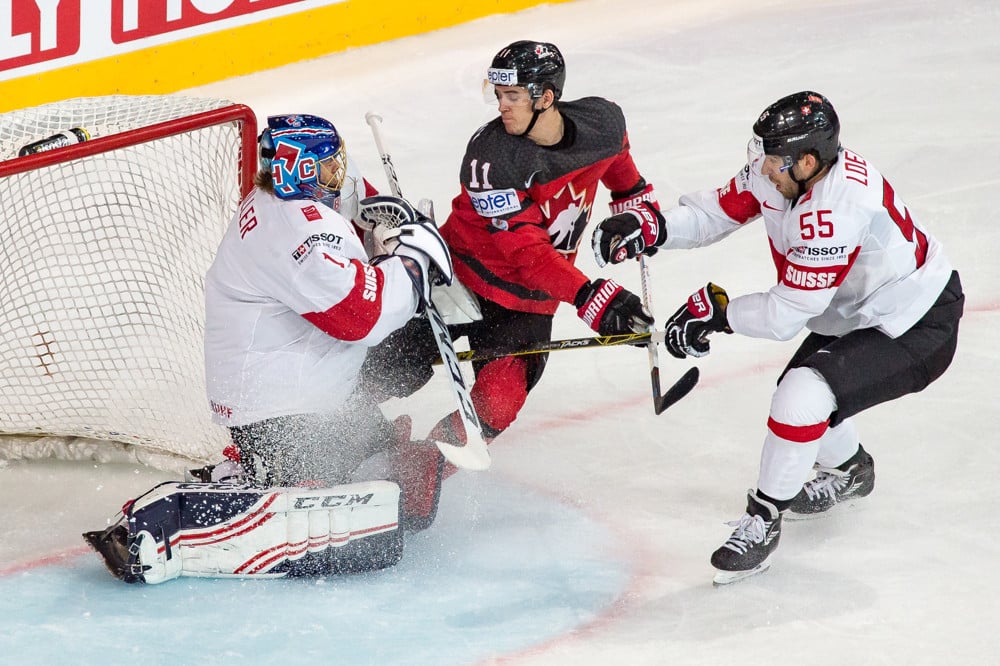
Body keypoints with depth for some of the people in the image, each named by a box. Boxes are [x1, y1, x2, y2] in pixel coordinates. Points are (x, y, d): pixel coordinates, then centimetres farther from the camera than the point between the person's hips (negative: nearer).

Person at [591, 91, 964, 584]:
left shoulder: (835, 213, -37)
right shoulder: (780, 166, -12)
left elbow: (788, 314, -30)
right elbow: (721, 210, -1)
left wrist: (716, 310, -18)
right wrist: (651, 231, -16)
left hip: (918, 332, -10)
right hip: (858, 313, 10)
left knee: (801, 396, -24)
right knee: (800, 389, 22)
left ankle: (763, 519, -7)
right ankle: (848, 471, 52)